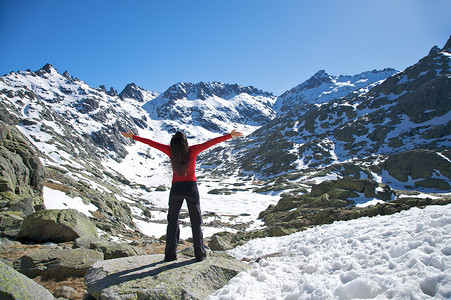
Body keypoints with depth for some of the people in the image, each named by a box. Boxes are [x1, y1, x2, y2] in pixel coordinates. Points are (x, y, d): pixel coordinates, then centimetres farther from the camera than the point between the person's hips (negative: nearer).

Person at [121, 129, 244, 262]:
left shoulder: (171, 151, -8)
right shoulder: (192, 151, -13)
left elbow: (151, 143, -1)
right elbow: (211, 142, -12)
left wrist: (133, 136, 9)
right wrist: (230, 135, -8)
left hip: (176, 188, 1)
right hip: (191, 188, -1)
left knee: (172, 221, 15)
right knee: (196, 222, 11)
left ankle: (170, 254, 15)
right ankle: (200, 254, 15)